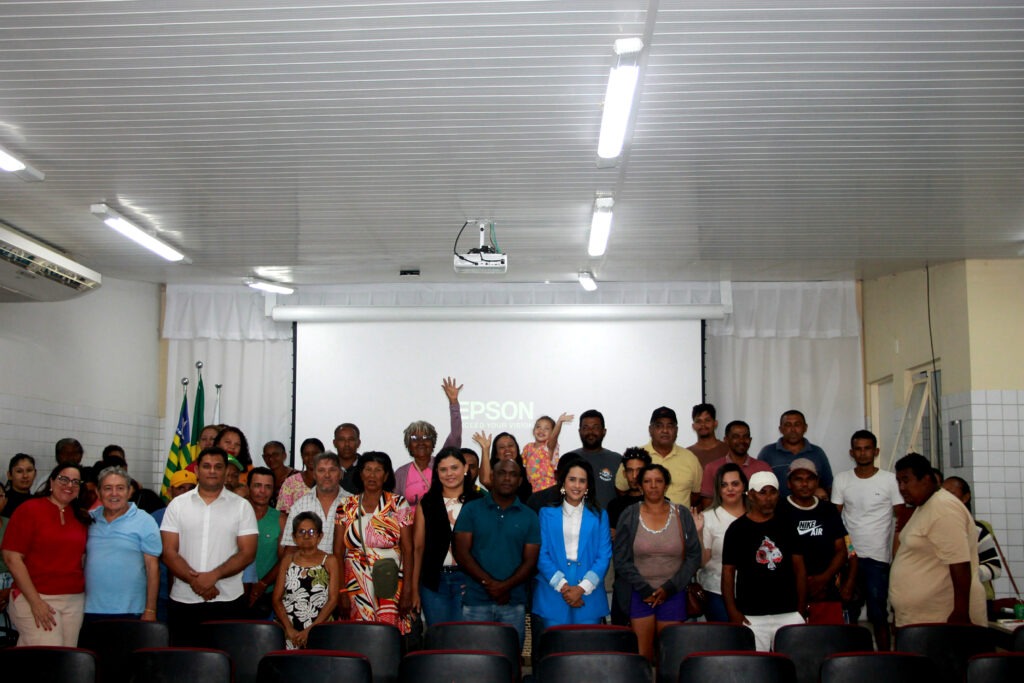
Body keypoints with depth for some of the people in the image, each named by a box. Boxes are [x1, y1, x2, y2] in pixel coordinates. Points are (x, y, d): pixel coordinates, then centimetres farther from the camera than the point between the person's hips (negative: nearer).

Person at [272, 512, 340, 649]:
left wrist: (310, 630, -10)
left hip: (319, 630, -1)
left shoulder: (330, 561, 8)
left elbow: (333, 600, 0)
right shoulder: (288, 560, 14)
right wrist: (289, 629, -6)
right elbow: (277, 599, 8)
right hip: (287, 629, 1)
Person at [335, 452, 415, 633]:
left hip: (390, 588, -1)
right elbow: (338, 552, 5)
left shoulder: (398, 505, 2)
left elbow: (408, 550, -1)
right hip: (356, 588, 1)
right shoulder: (347, 507, 7)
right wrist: (341, 592, -2)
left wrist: (407, 591, -7)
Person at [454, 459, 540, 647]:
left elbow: (530, 561, 3)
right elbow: (461, 553, -2)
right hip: (476, 601, -1)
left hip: (513, 603, 1)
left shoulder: (529, 517, 8)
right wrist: (489, 583, -14)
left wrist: (505, 586, -14)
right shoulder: (471, 510, 5)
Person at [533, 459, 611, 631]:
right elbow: (542, 554, 1)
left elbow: (604, 556, 3)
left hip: (589, 597, 1)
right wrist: (562, 586, -11)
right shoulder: (547, 513, 8)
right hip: (552, 596, -1)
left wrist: (582, 588, -10)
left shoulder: (599, 516, 10)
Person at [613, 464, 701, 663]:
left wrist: (669, 588, -7)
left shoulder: (682, 515, 3)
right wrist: (645, 589, -9)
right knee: (642, 655, -3)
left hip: (673, 595, 1)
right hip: (639, 596, -1)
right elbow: (622, 560, -2)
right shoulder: (629, 516, 0)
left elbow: (694, 556, 1)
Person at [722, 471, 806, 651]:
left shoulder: (787, 527, 11)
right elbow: (728, 572, 0)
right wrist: (733, 612, -9)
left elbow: (799, 569, 13)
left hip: (789, 614, 3)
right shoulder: (737, 529, 2)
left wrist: (801, 610, 5)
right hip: (752, 617, -3)